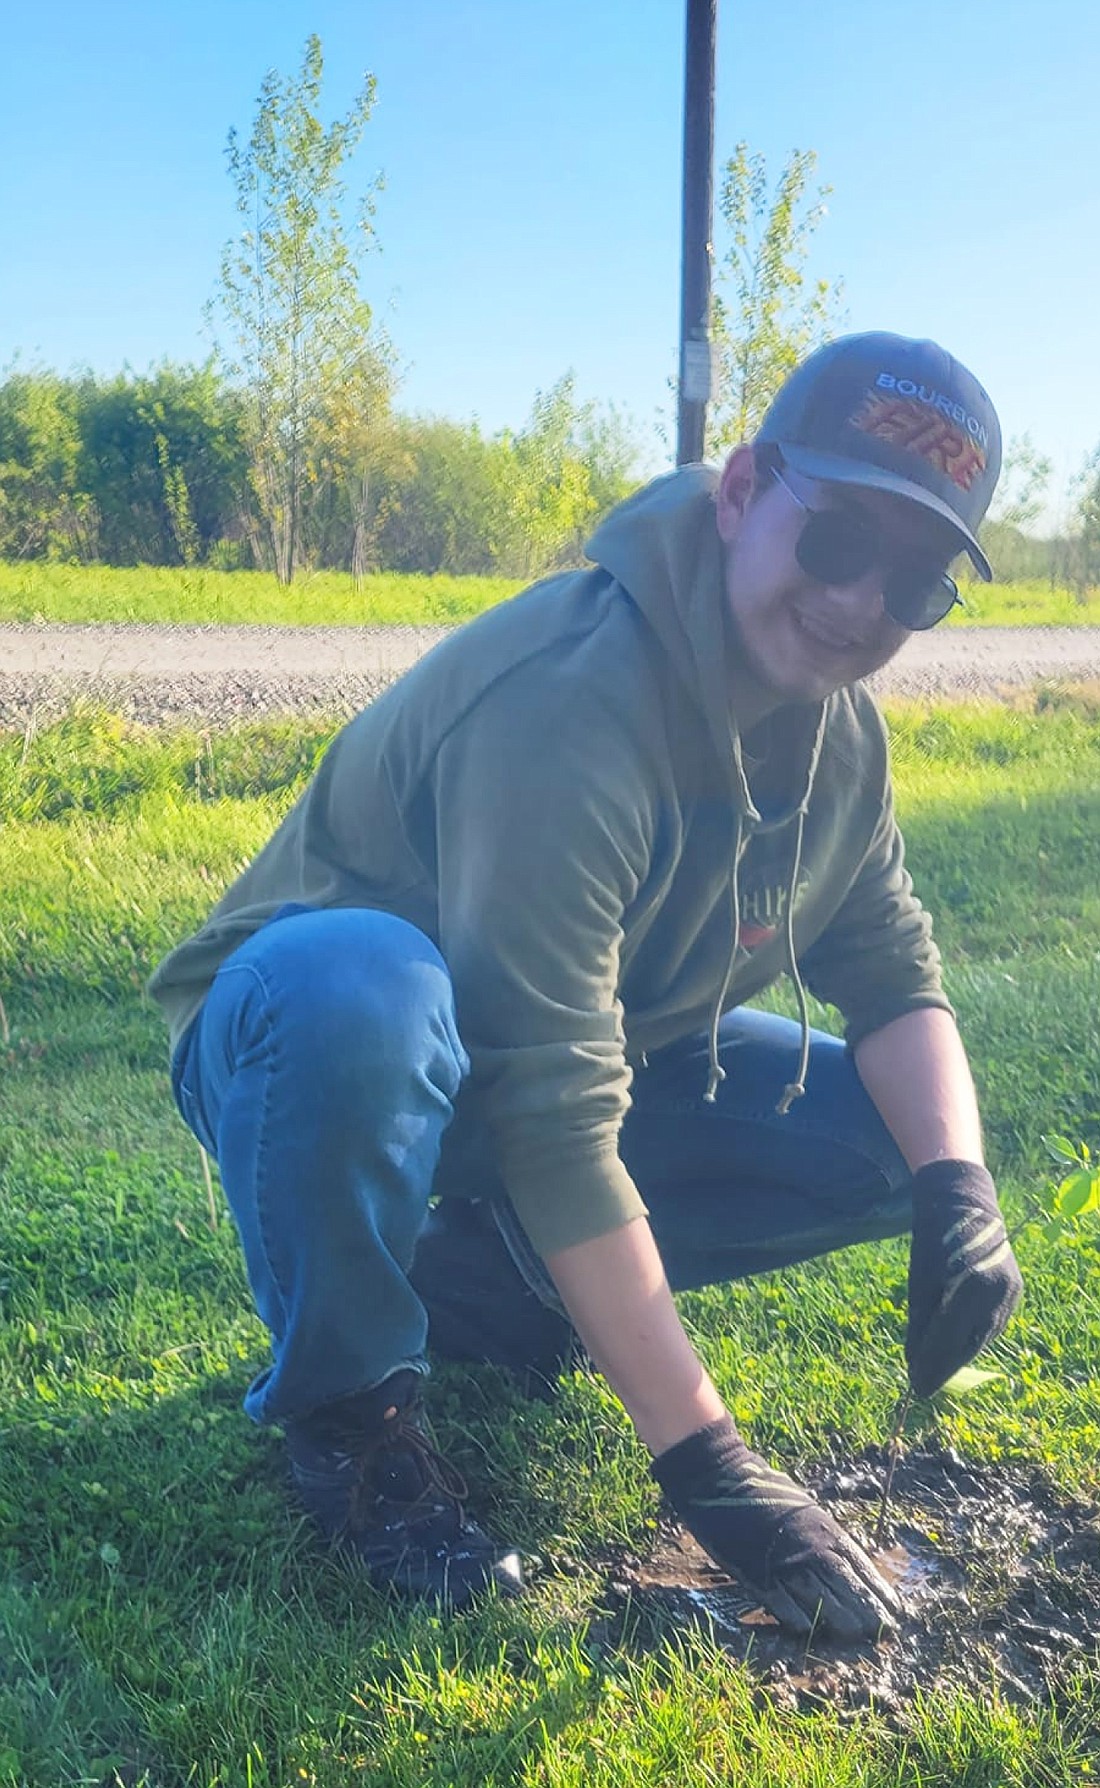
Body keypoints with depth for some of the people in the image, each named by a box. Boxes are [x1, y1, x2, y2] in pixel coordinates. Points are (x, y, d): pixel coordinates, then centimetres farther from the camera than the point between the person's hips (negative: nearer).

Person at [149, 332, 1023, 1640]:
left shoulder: (837, 727, -5)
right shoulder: (568, 700, -33)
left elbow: (894, 977, 0)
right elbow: (553, 1126, -36)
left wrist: (957, 1184, -21)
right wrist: (705, 1463, -32)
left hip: (596, 1051, 7)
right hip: (312, 1038, -7)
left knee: (894, 1131, -6)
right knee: (354, 984, -42)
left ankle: (479, 1285, 5)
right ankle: (346, 1406, -13)